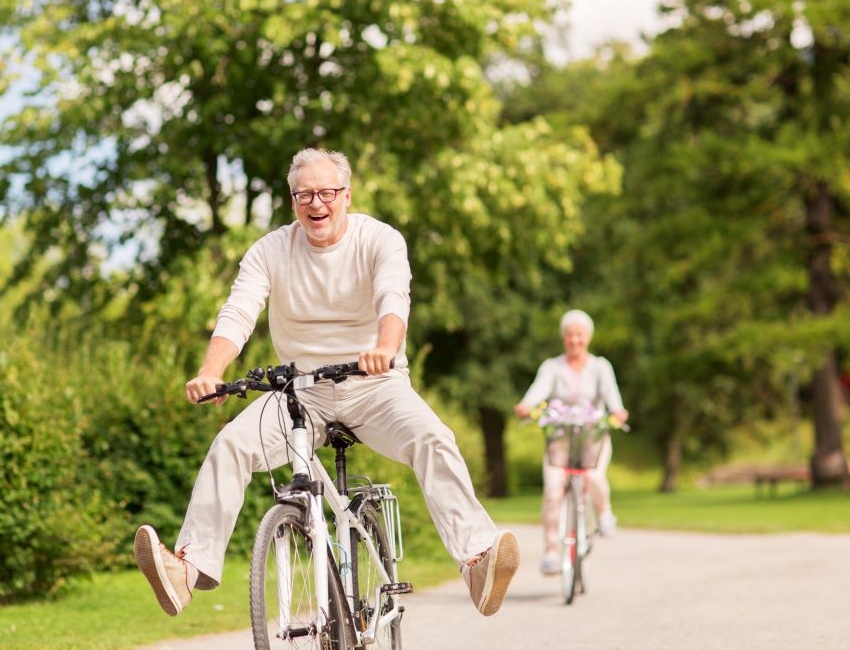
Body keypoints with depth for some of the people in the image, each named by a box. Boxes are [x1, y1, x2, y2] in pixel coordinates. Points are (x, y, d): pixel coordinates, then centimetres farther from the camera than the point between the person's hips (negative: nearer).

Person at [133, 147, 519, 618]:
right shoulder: (270, 251, -1)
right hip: (301, 389, 2)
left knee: (433, 440, -29)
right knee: (230, 444, -21)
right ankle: (190, 566, -26)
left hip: (374, 385, -2)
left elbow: (394, 299, -27)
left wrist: (385, 349, -50)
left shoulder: (380, 240, -7)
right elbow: (237, 314, -14)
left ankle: (477, 558, -38)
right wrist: (209, 374, -35)